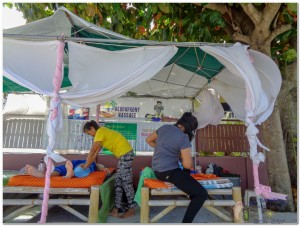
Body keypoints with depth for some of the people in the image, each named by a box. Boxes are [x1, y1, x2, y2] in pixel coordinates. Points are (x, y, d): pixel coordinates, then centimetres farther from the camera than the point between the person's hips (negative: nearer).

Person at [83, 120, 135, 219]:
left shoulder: (100, 132, -12)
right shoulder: (102, 132, 17)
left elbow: (92, 151, -13)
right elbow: (96, 151, 19)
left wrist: (85, 166, -3)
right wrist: (88, 164, 17)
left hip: (126, 154, -10)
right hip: (123, 155, 10)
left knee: (126, 182, -2)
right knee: (118, 182, 11)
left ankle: (131, 209, 11)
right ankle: (116, 208, 18)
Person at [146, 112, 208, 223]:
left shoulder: (164, 127, 3)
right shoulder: (183, 138, -16)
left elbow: (148, 140, 17)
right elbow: (188, 165, -19)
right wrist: (181, 157, 2)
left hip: (157, 170, 9)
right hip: (169, 172, -9)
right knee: (202, 193, -7)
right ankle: (186, 221, -7)